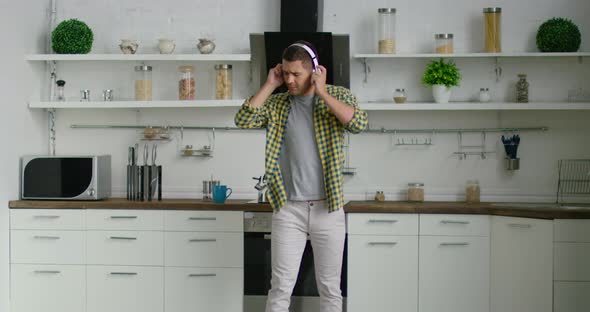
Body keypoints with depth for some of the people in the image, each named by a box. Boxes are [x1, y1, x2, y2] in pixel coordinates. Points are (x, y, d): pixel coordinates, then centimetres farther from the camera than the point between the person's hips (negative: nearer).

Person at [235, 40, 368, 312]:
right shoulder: (276, 103, 6)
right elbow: (243, 120, -7)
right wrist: (270, 85, -6)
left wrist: (322, 93, -16)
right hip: (288, 209, 1)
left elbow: (359, 123, -17)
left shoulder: (338, 95, 1)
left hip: (327, 208, -1)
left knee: (330, 288, 8)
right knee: (280, 288, 2)